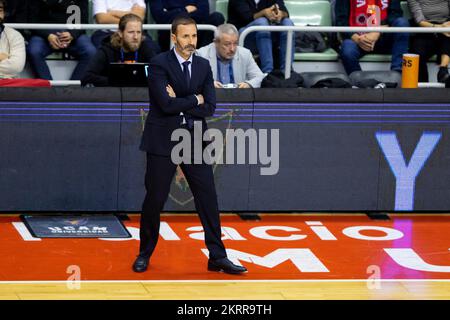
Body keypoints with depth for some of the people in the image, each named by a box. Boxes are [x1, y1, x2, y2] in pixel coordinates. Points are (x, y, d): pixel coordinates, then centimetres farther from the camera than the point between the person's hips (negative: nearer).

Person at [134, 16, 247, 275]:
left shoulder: (203, 66, 7)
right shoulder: (159, 64, -9)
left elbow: (209, 108, -2)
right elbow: (167, 104, -20)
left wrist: (180, 103, -11)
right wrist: (195, 100, -9)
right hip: (163, 141, -4)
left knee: (208, 198, 2)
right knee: (155, 200, 3)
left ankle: (217, 256, 8)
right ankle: (145, 254, 20)